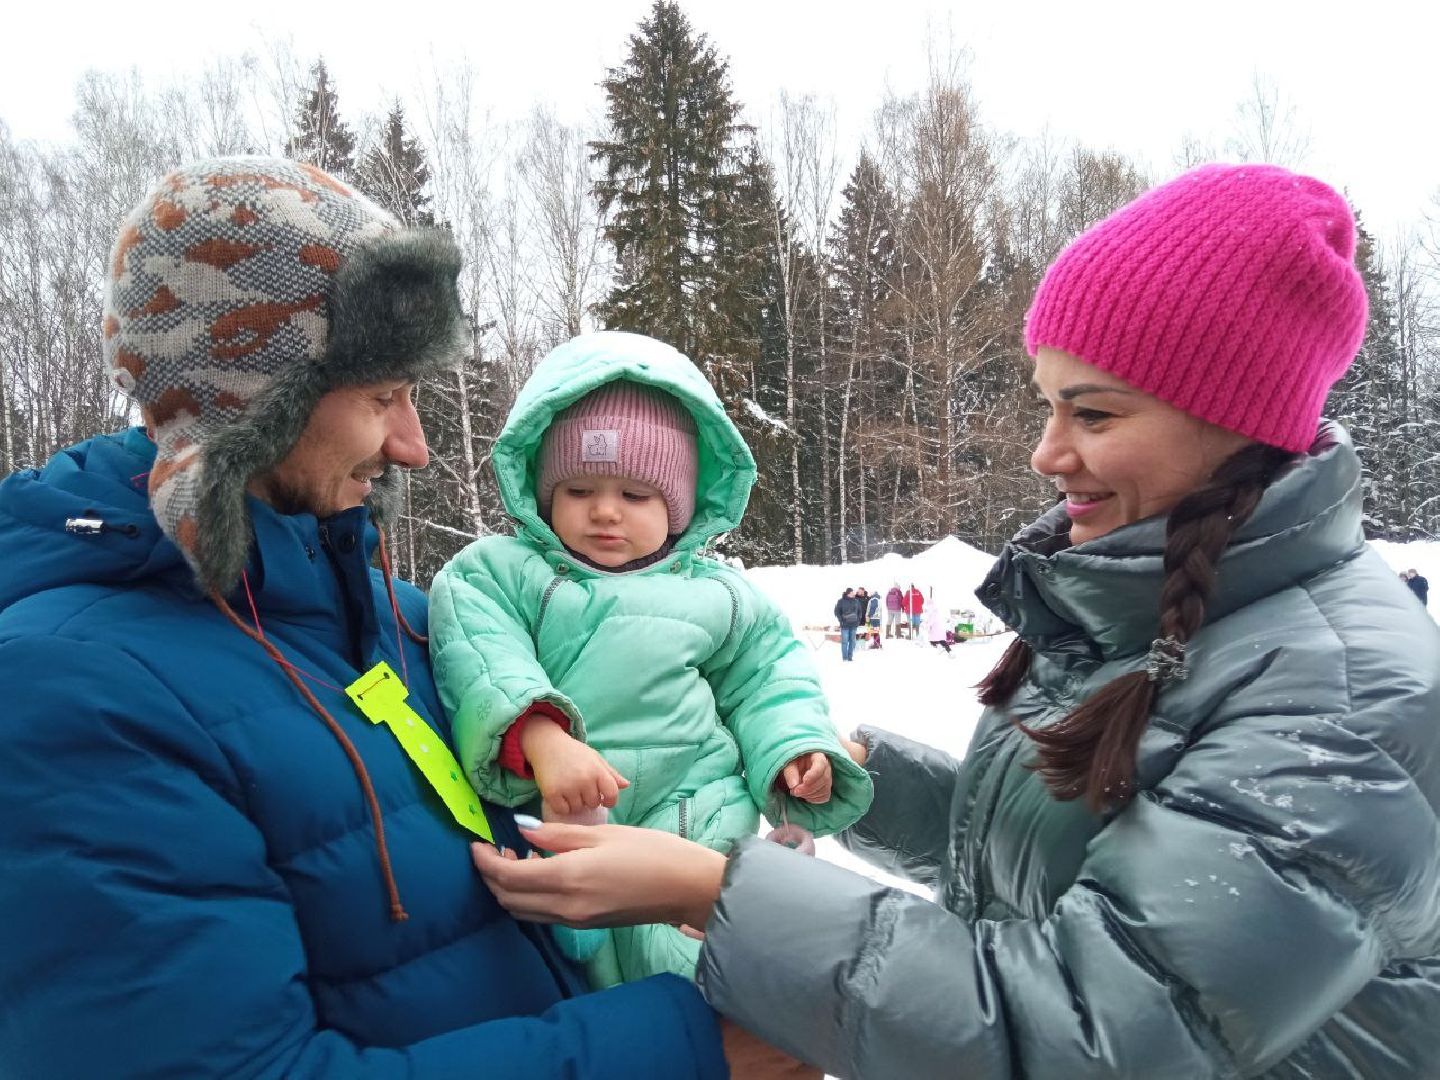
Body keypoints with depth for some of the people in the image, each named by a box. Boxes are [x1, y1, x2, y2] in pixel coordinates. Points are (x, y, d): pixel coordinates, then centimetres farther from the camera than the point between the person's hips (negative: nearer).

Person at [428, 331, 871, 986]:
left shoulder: (718, 594, 10)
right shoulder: (497, 571, 3)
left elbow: (763, 678, 19)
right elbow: (478, 661, -14)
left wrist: (795, 748, 1)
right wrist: (537, 735, -31)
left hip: (695, 832, 1)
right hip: (545, 829, 0)